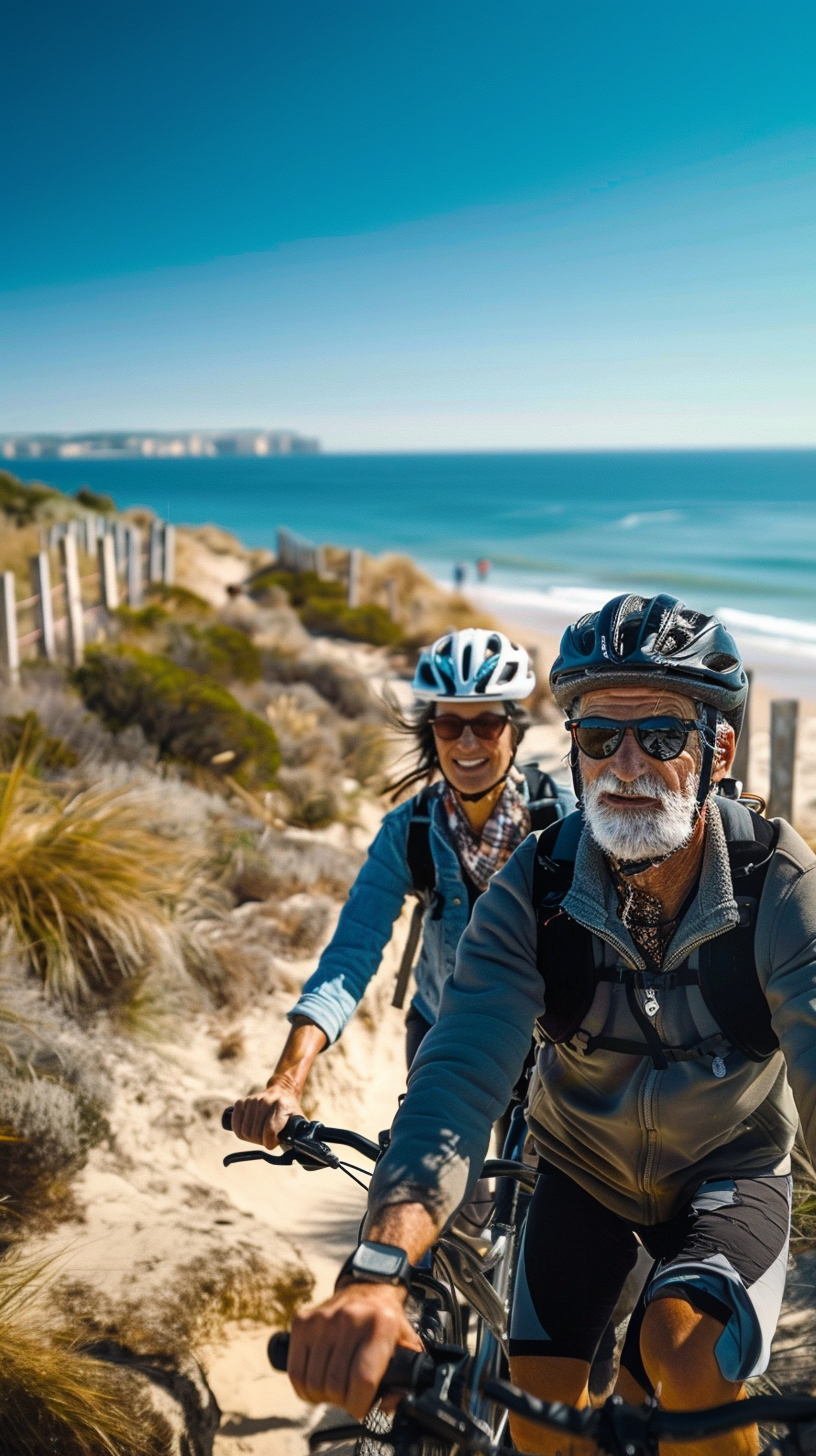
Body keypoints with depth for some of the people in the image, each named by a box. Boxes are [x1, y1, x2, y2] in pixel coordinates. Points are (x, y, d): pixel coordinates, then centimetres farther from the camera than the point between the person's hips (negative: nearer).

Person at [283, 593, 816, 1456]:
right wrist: (379, 1268, -50)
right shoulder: (534, 887, -25)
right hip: (582, 1167, 2)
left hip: (729, 1168, -1)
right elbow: (461, 1071, -34)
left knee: (686, 1353, -28)